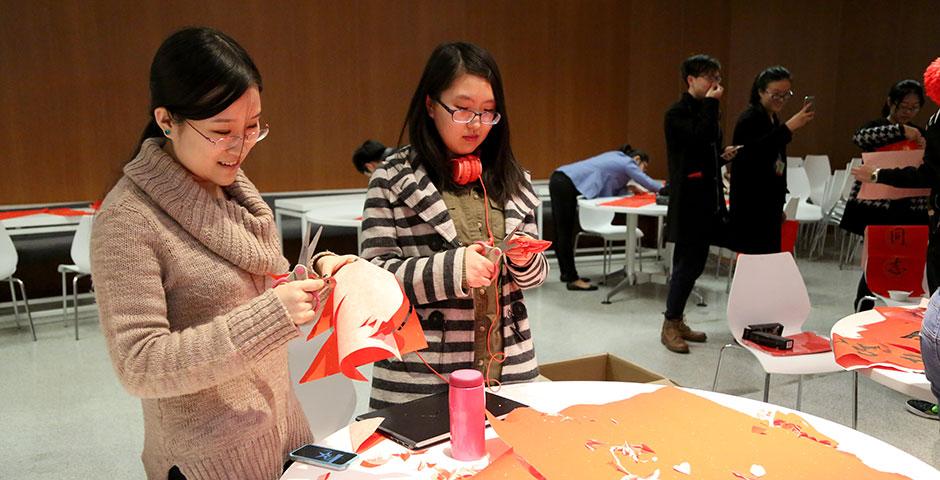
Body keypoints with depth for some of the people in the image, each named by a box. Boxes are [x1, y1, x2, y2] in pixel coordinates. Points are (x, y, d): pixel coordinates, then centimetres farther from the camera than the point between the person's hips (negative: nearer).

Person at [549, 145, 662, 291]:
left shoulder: (616, 159, 24)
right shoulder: (627, 162, -1)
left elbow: (605, 190, 19)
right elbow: (649, 183, -2)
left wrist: (627, 188, 8)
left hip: (559, 180, 10)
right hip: (566, 184, -10)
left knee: (562, 234, 14)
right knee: (565, 234, -7)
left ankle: (567, 273, 23)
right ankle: (573, 280, -4)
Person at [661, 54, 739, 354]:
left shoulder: (705, 111, 16)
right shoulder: (677, 114, -9)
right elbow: (700, 137, -27)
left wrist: (724, 156, 5)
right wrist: (711, 103, -16)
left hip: (706, 201, 9)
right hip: (688, 202, -9)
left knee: (695, 263, 12)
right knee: (687, 264, -5)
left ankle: (678, 321, 23)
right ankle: (669, 326, 7)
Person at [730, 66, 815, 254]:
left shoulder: (773, 119, 17)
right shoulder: (749, 119, -9)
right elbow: (754, 152, -29)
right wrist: (788, 128, -36)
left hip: (769, 206, 9)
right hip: (751, 208, -9)